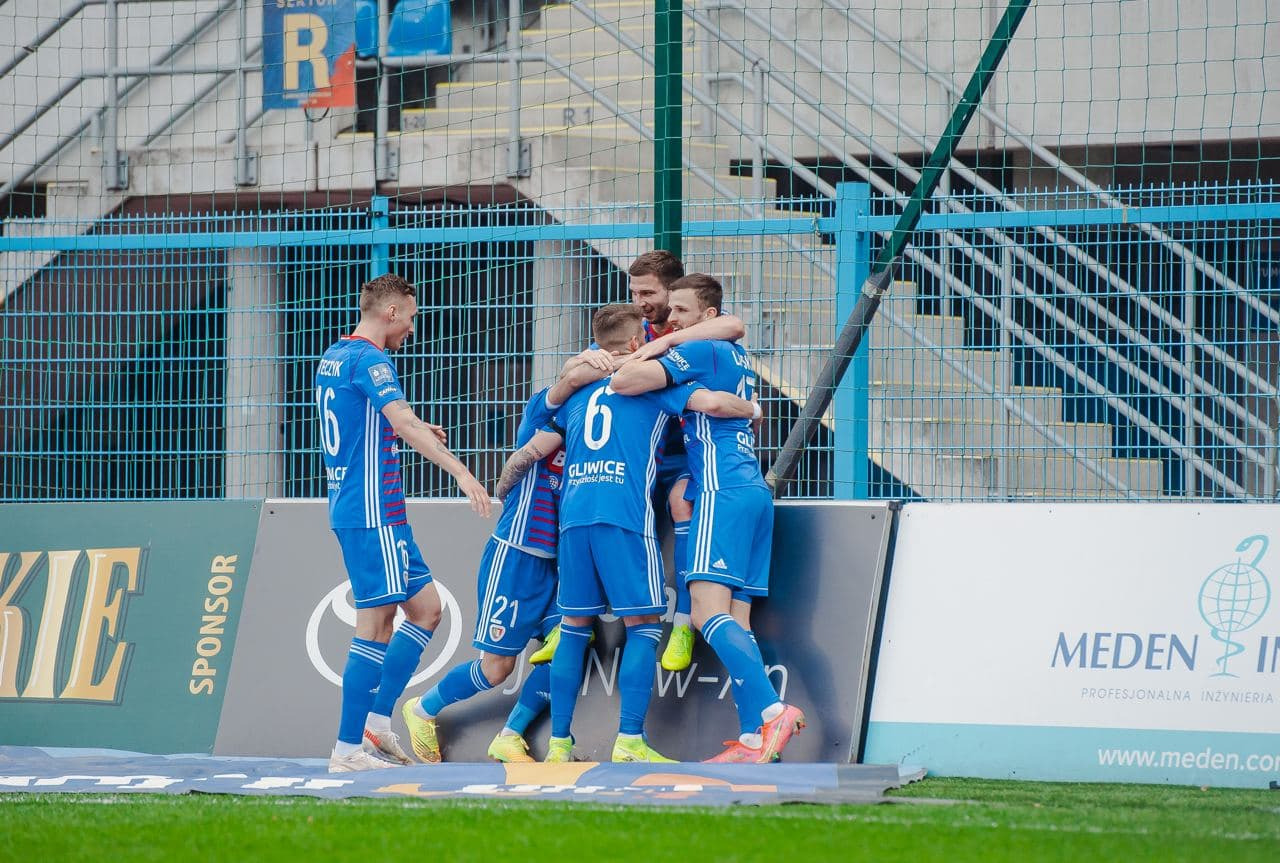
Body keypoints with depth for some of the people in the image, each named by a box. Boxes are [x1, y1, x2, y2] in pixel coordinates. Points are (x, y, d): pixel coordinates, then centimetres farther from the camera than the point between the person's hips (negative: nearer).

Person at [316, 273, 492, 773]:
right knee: (374, 626, -7)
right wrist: (460, 471, -33)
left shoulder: (333, 358, 16)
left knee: (425, 607, 12)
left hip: (350, 507, 10)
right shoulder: (368, 360, -13)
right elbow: (402, 420, -27)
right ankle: (349, 749, -6)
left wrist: (411, 432, 22)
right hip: (373, 512, -10)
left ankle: (377, 721, 8)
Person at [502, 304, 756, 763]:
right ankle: (630, 741, -11)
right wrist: (750, 409, 15)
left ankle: (559, 744, 8)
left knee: (574, 627, 10)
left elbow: (537, 449, 26)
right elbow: (713, 403, -5)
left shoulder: (579, 392, 22)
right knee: (642, 624, -1)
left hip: (573, 515, 5)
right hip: (624, 516, -5)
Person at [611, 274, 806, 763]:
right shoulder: (736, 358, 23)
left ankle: (772, 711, -31)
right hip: (753, 490, 9)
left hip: (723, 490, -9)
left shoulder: (702, 351, -6)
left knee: (708, 612, -18)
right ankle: (753, 740, -6)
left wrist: (617, 366, 8)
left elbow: (625, 381, -15)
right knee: (732, 621, 2)